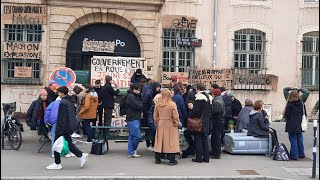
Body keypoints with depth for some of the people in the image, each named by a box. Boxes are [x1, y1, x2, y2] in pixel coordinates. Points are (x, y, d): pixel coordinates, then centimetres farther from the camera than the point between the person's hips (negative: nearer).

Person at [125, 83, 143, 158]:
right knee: (137, 136, -8)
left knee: (132, 137, 11)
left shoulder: (136, 96, 19)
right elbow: (137, 106, -17)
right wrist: (143, 105, 0)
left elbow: (139, 105, 17)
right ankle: (133, 151, 8)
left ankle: (130, 153, 15)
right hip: (132, 119, -10)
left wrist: (141, 105, -2)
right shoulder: (130, 96, -12)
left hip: (136, 119, 10)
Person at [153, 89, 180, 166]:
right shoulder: (172, 104, -12)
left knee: (159, 142, 11)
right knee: (171, 142, 2)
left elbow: (155, 116, 6)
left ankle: (157, 159, 19)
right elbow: (175, 116, -11)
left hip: (160, 125, 4)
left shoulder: (158, 104, -1)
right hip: (170, 125, -4)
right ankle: (172, 160, 4)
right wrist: (176, 123, 4)